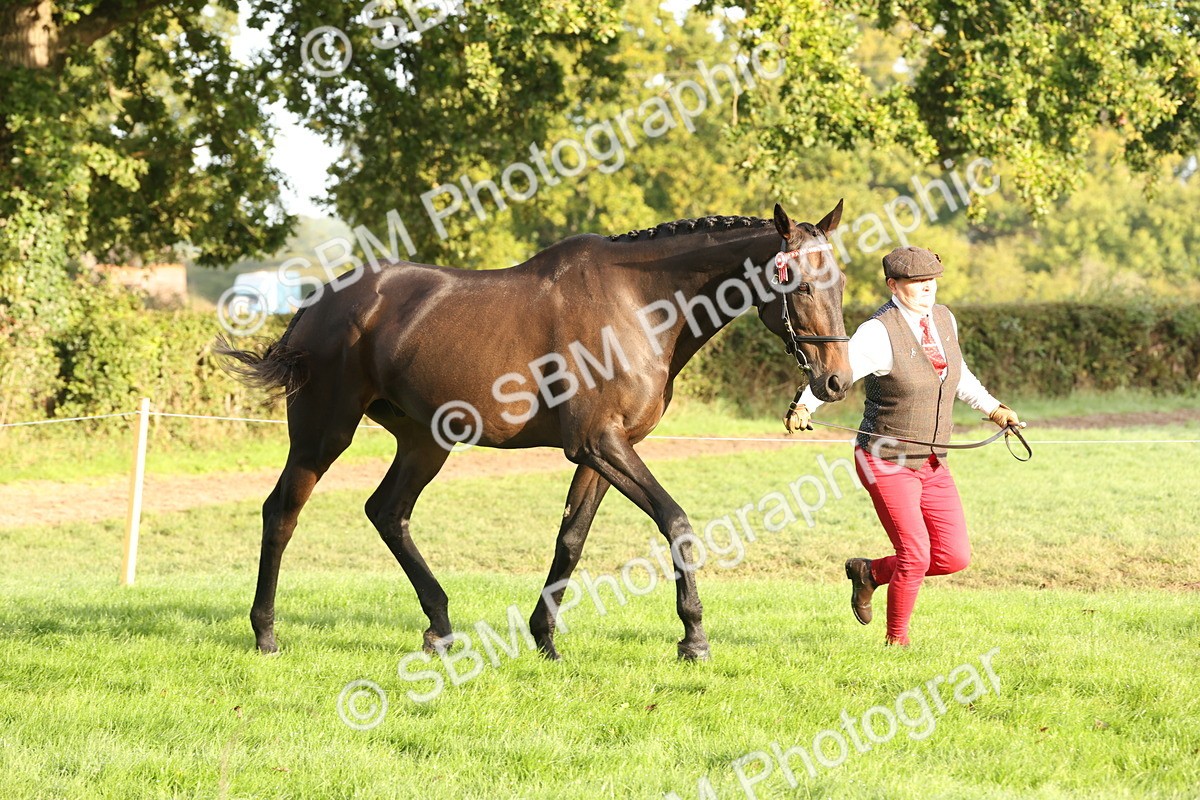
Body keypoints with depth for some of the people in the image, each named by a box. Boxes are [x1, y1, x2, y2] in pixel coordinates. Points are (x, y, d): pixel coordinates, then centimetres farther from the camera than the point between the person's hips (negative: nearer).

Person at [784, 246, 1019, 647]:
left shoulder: (943, 320, 6)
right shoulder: (879, 333, -17)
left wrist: (992, 408, 28)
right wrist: (803, 407, -47)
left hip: (932, 464, 7)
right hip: (886, 463, -7)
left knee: (955, 557, 0)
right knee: (915, 557, -12)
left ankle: (870, 572, 23)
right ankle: (896, 641, 10)